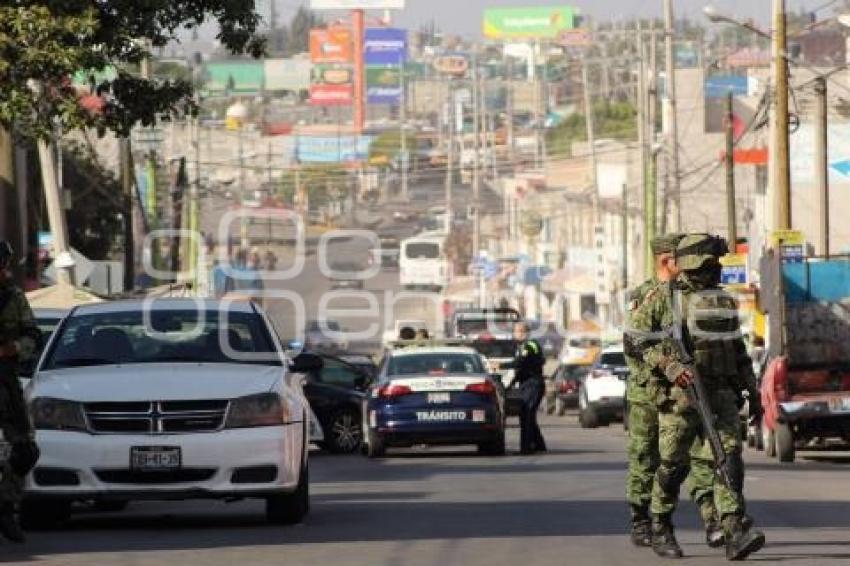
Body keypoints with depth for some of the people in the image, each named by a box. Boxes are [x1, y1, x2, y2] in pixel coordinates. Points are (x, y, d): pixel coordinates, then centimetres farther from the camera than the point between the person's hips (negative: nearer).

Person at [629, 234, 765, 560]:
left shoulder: (724, 300, 15)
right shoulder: (663, 299, -1)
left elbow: (738, 348, 22)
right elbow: (639, 340, -4)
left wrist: (753, 391, 18)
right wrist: (669, 366, -18)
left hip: (721, 394, 4)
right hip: (679, 395, -4)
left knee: (728, 455, -12)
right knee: (673, 464, 2)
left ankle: (735, 533, -21)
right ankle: (661, 530, 21)